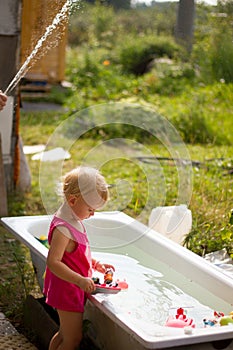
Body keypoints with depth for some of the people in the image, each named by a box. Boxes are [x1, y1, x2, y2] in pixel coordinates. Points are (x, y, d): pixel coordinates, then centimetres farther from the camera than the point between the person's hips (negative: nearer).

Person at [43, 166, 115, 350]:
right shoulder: (63, 228, -26)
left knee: (64, 334, 23)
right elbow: (53, 262, -31)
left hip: (73, 288, 10)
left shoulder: (74, 220, 5)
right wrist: (80, 280, -35)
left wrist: (95, 264, 8)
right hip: (67, 290, -10)